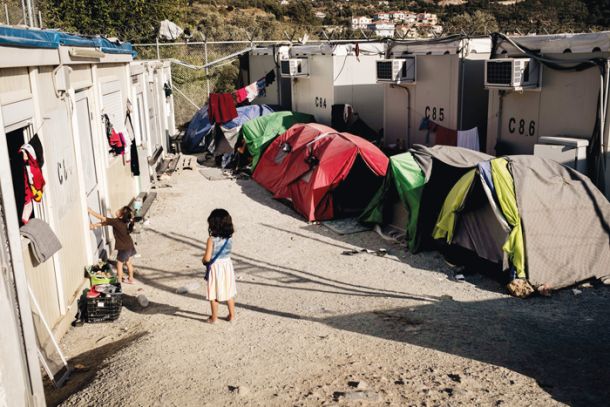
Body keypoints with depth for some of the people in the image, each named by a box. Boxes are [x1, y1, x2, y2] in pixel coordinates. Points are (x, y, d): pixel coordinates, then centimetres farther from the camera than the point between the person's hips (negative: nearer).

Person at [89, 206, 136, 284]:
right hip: (129, 245, 8)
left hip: (124, 248, -8)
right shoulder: (121, 221, -4)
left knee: (119, 264, 11)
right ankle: (131, 279, 34)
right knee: (128, 263, 21)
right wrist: (95, 225, -9)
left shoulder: (116, 222, -29)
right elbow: (105, 223, 0)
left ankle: (119, 281, 24)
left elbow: (103, 219, -22)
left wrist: (91, 211, -17)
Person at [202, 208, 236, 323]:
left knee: (213, 295, 10)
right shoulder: (229, 238, -6)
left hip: (215, 267, -5)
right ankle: (232, 315, 26)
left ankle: (214, 317, 20)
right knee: (229, 293, 17)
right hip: (227, 265, 5)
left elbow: (207, 258, -22)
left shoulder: (211, 240, -21)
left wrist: (203, 260, 1)